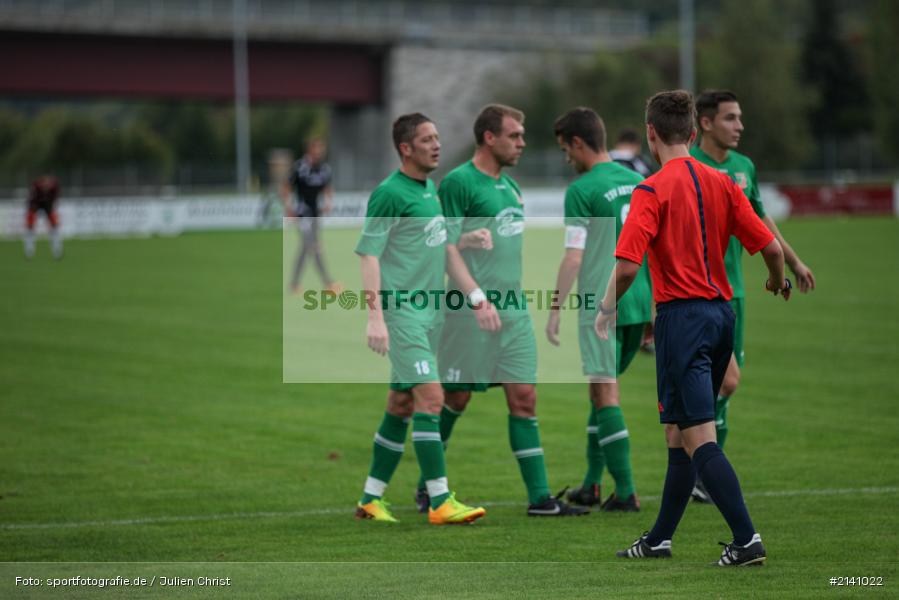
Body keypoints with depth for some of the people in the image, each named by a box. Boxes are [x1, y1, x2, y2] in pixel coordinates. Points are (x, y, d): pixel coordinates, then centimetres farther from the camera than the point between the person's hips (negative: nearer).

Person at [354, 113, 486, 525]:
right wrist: (375, 316, -21)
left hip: (429, 312, 9)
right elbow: (368, 254, -15)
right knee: (431, 397, -14)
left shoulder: (430, 187, 14)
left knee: (401, 406, 11)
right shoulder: (390, 193, -12)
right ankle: (440, 502, -14)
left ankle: (371, 499, 18)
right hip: (402, 312, -9)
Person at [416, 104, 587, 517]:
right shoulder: (457, 182, -9)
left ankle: (540, 498, 1)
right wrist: (478, 299, -22)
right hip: (471, 315, -7)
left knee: (524, 398, 1)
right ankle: (427, 486, 19)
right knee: (456, 398, 2)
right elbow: (448, 248, -14)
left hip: (514, 311, 7)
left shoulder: (509, 186, 16)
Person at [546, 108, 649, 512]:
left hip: (600, 308, -7)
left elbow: (573, 258, -15)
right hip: (638, 304, 7)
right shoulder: (638, 183, 10)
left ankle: (625, 492, -5)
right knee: (601, 390, 18)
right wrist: (656, 304, 23)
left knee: (605, 395, -2)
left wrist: (555, 309, -9)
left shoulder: (582, 191, -10)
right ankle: (591, 485, 21)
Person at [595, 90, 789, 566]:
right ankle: (659, 539, 23)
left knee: (698, 437, -7)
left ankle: (746, 540, -15)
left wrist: (607, 311, -1)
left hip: (682, 315, -7)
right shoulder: (721, 183, 7)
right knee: (679, 434, 16)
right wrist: (778, 282, 27)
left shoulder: (653, 190, -11)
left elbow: (627, 266, -19)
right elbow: (770, 246, 6)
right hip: (721, 312, 8)